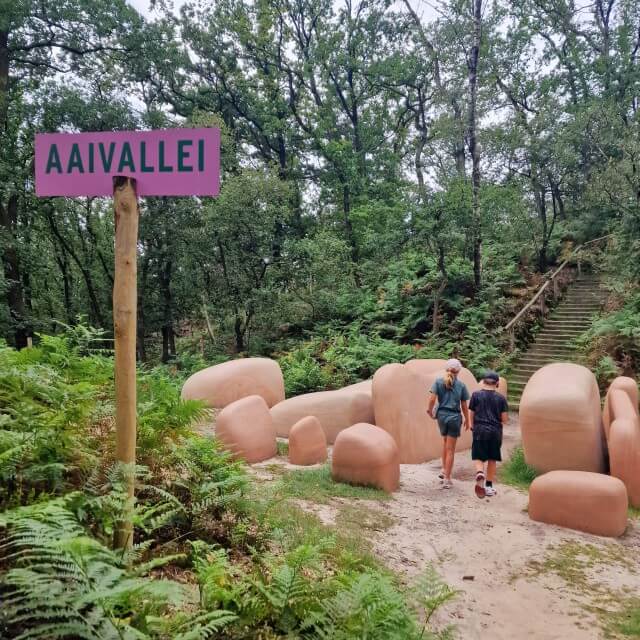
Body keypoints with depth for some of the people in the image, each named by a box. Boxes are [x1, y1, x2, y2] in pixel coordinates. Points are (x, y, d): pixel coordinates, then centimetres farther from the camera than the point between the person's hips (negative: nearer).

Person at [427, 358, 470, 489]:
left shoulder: (438, 381, -2)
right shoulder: (461, 385, -4)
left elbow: (432, 399, -12)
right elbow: (464, 406, -1)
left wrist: (430, 411, 4)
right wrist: (467, 420, 11)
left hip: (441, 415, 2)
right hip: (454, 417, -2)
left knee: (445, 442, 26)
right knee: (451, 449, 4)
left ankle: (444, 471, 25)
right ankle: (447, 479, 7)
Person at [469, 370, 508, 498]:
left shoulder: (476, 395, -2)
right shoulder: (501, 398, -1)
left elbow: (472, 415, 4)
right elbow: (504, 419, 0)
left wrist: (473, 427, 22)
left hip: (480, 431, -1)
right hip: (495, 431, 1)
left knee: (478, 458, 2)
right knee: (492, 460, 15)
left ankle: (480, 473, -28)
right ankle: (489, 486, 20)